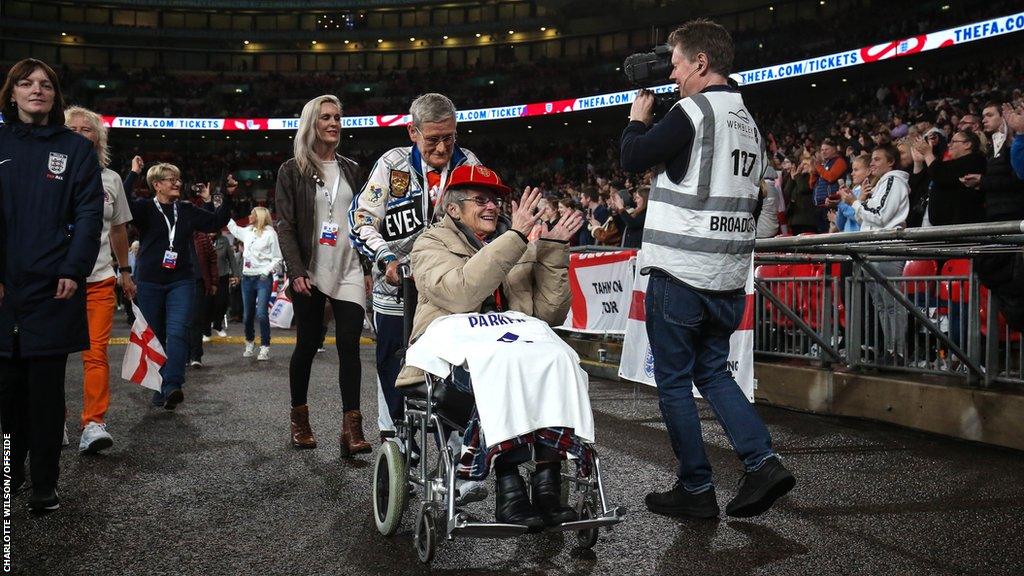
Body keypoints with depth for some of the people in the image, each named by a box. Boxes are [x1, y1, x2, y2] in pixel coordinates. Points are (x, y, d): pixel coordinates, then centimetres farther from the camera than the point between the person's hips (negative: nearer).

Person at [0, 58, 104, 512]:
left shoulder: (75, 148, 7)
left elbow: (89, 214, 0)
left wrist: (74, 270, -11)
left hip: (53, 288, -1)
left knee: (46, 387, 2)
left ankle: (44, 484, 9)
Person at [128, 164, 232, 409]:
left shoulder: (188, 211, 12)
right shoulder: (144, 208, 1)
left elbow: (216, 222, 16)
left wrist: (228, 197, 7)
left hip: (181, 281, 1)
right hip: (149, 283, -1)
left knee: (178, 332, -17)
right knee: (155, 337, 6)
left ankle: (172, 385, -26)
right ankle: (160, 387, 15)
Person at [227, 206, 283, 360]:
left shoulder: (270, 233, -6)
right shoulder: (248, 231, 11)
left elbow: (278, 258, -5)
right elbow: (233, 228, 33)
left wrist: (267, 271, -16)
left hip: (263, 278, -6)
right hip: (247, 277, 6)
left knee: (261, 314, -13)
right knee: (247, 315, 11)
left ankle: (265, 347, -4)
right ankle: (249, 343, 29)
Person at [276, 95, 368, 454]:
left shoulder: (352, 170, 14)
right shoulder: (292, 171, 4)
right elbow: (285, 226, -2)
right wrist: (296, 271, -12)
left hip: (349, 272, 2)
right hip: (310, 273, -2)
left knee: (349, 344, -7)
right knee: (307, 345, 4)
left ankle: (351, 427, -10)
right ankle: (299, 418, 22)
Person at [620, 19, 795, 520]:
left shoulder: (694, 111, -11)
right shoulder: (748, 122, 15)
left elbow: (632, 159, -11)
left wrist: (637, 118, 9)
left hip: (681, 273, -8)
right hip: (729, 276, 8)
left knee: (673, 381, 4)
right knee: (713, 372, 19)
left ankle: (696, 490, 10)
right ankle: (763, 463, 6)